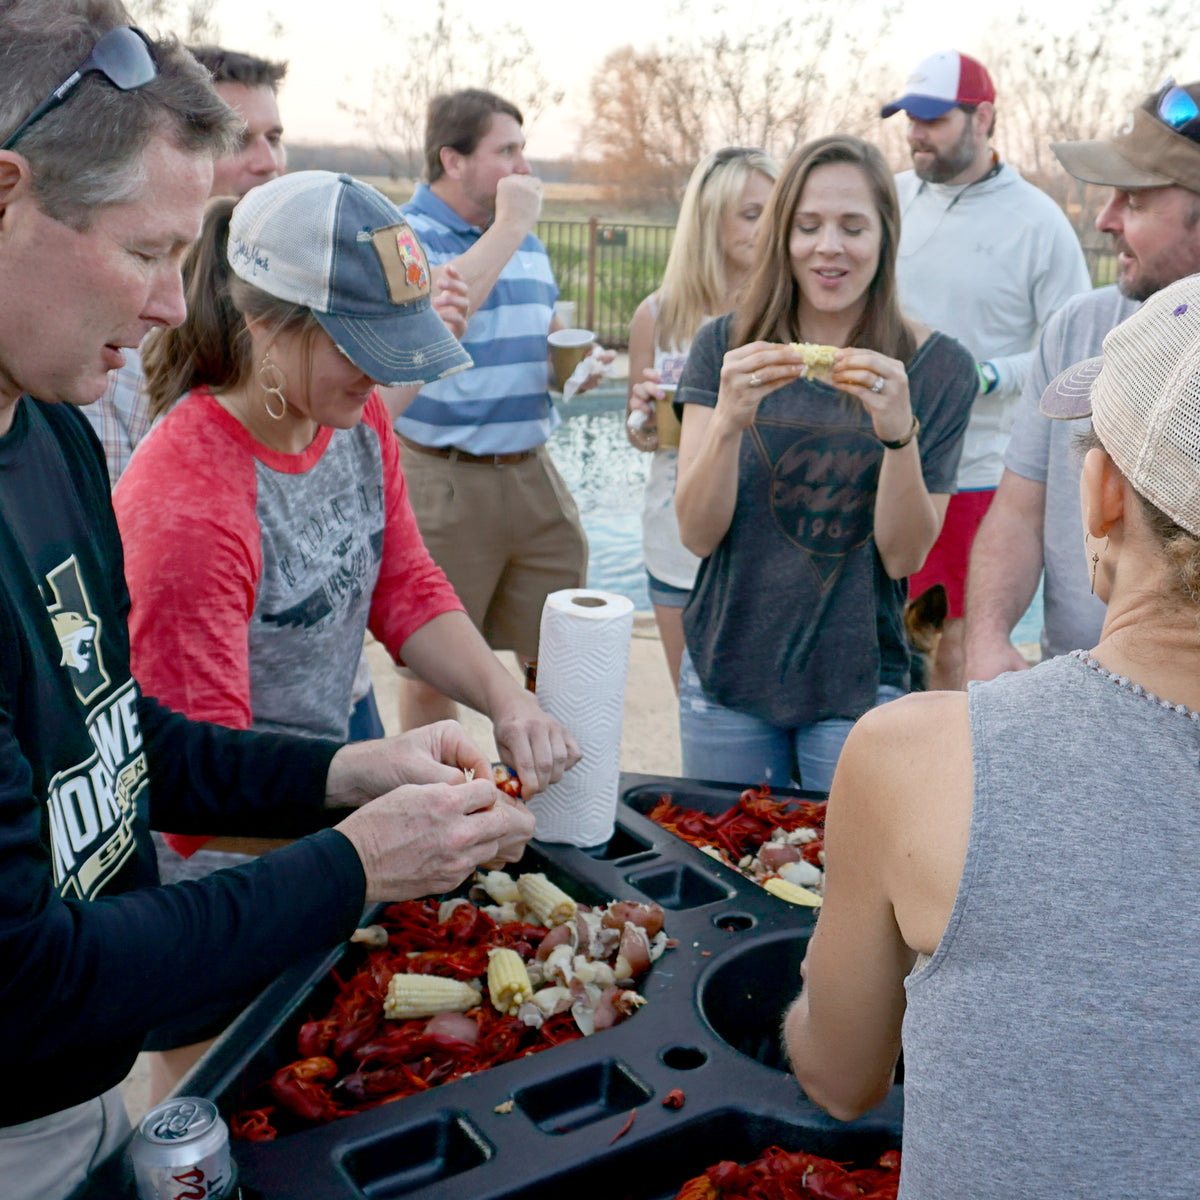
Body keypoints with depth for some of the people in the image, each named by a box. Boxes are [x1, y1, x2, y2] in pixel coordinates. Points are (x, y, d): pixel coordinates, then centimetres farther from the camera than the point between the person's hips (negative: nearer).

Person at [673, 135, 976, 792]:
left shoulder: (938, 367, -5)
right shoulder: (725, 347, -2)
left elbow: (904, 556, -8)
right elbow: (698, 533, -9)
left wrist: (900, 432, -24)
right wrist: (729, 419, -25)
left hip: (857, 684, -1)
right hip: (726, 669, 1)